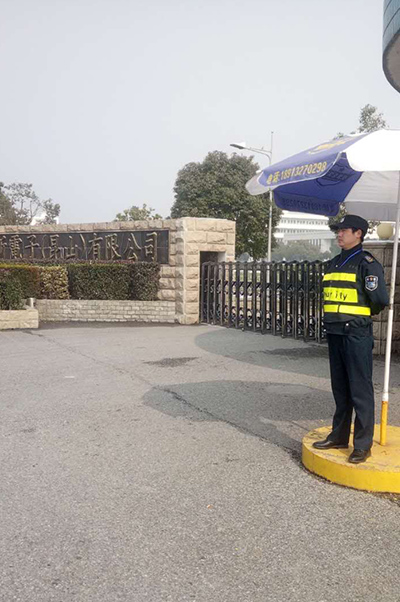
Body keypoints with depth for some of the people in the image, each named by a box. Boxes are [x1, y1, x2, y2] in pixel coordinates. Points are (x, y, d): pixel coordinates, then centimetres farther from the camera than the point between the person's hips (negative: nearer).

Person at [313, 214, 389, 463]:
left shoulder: (367, 263, -9)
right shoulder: (335, 263, 15)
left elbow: (380, 299, -14)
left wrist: (364, 314, 2)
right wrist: (334, 317, 11)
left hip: (357, 335, -8)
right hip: (335, 332, 8)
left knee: (360, 391, -1)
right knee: (340, 389, 15)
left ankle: (363, 445, 7)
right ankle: (339, 436, 26)